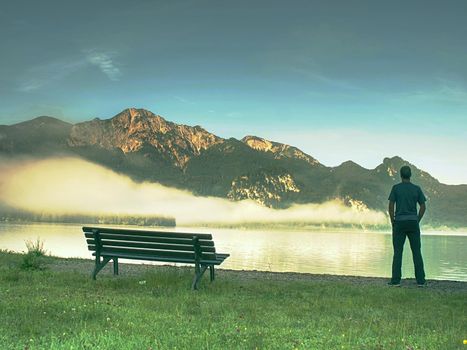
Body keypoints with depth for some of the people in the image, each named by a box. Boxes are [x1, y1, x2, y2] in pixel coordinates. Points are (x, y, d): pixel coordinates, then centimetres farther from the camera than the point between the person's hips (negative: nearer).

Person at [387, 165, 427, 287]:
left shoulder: (396, 188, -2)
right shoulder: (417, 188, 3)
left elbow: (391, 206, -6)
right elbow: (423, 207, 3)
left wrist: (392, 222, 3)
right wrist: (417, 221, 11)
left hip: (399, 222, -1)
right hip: (413, 222, 1)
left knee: (397, 252, 2)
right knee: (417, 252, 6)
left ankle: (396, 280, -1)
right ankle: (420, 280, 5)